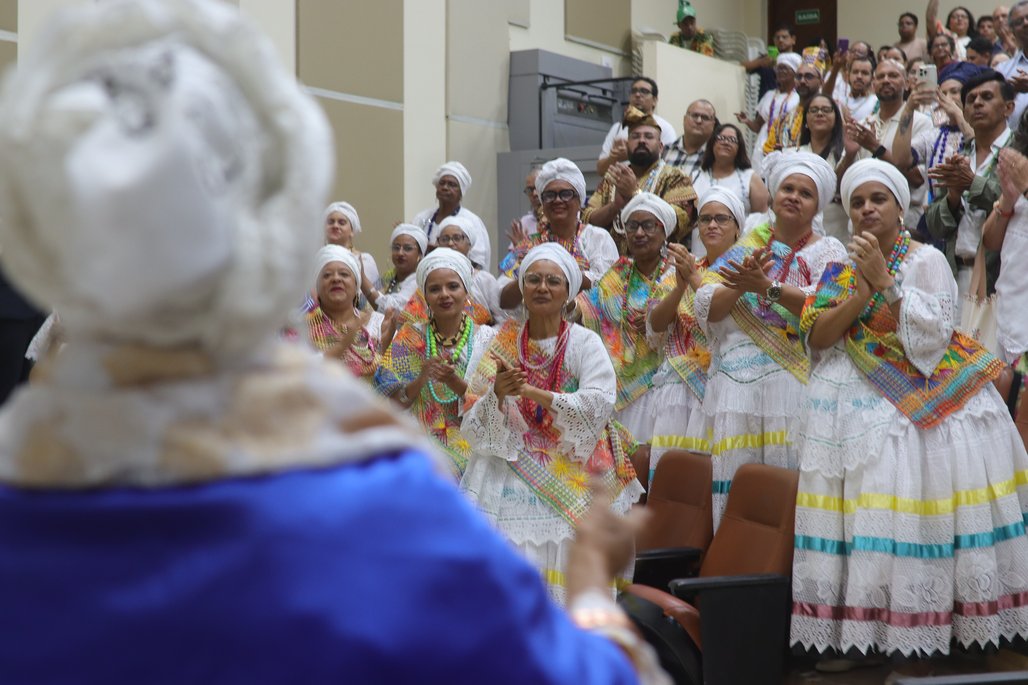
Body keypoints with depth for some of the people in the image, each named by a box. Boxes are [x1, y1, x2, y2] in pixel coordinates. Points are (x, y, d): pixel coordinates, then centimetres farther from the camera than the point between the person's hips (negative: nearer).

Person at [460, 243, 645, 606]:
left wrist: (532, 392, -18)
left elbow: (598, 406, -14)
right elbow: (472, 422, 4)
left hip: (569, 484, -2)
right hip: (508, 478, 2)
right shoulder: (499, 345, 9)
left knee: (562, 574, -7)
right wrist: (497, 394, -17)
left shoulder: (585, 343, 2)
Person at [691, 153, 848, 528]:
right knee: (731, 477, -2)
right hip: (735, 381, 3)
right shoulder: (745, 247, 18)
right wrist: (740, 285, -11)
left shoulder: (827, 251, 9)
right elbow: (706, 309, 6)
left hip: (794, 381, -3)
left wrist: (767, 287, -19)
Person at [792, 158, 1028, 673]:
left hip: (926, 405, -4)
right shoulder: (839, 267, 13)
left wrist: (884, 279, -16)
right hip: (856, 406, 4)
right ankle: (852, 627, 2)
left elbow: (931, 332, -13)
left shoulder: (926, 260, -1)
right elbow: (815, 335, 1)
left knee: (917, 509, -10)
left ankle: (935, 629, 0)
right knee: (859, 514, -2)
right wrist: (863, 292, -13)